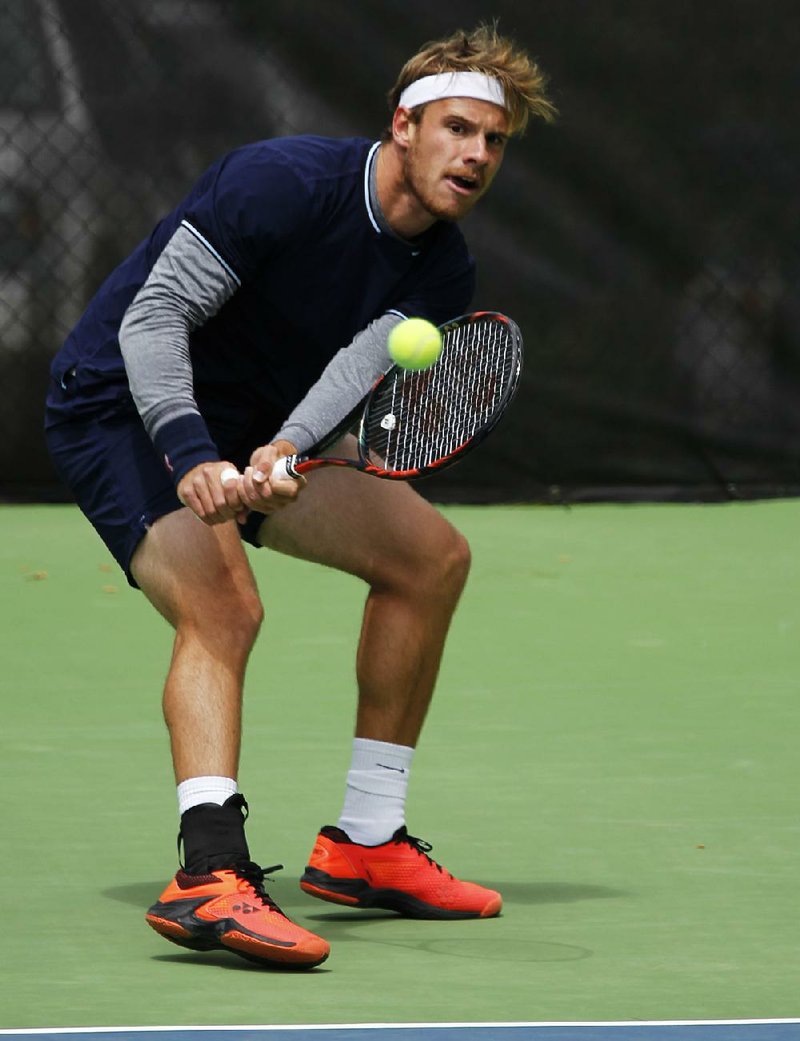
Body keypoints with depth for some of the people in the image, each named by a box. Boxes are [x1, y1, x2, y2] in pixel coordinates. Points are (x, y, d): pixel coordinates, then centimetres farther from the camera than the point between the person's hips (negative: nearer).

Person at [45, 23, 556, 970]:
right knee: (224, 606, -31)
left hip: (252, 433, 8)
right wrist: (193, 456, -40)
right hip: (123, 405, -8)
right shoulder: (280, 182, -23)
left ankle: (364, 843, 12)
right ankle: (210, 876, -46)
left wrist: (283, 452, -42)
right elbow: (152, 315, -26)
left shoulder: (441, 274, -3)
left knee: (430, 555, 5)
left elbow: (358, 364, -22)